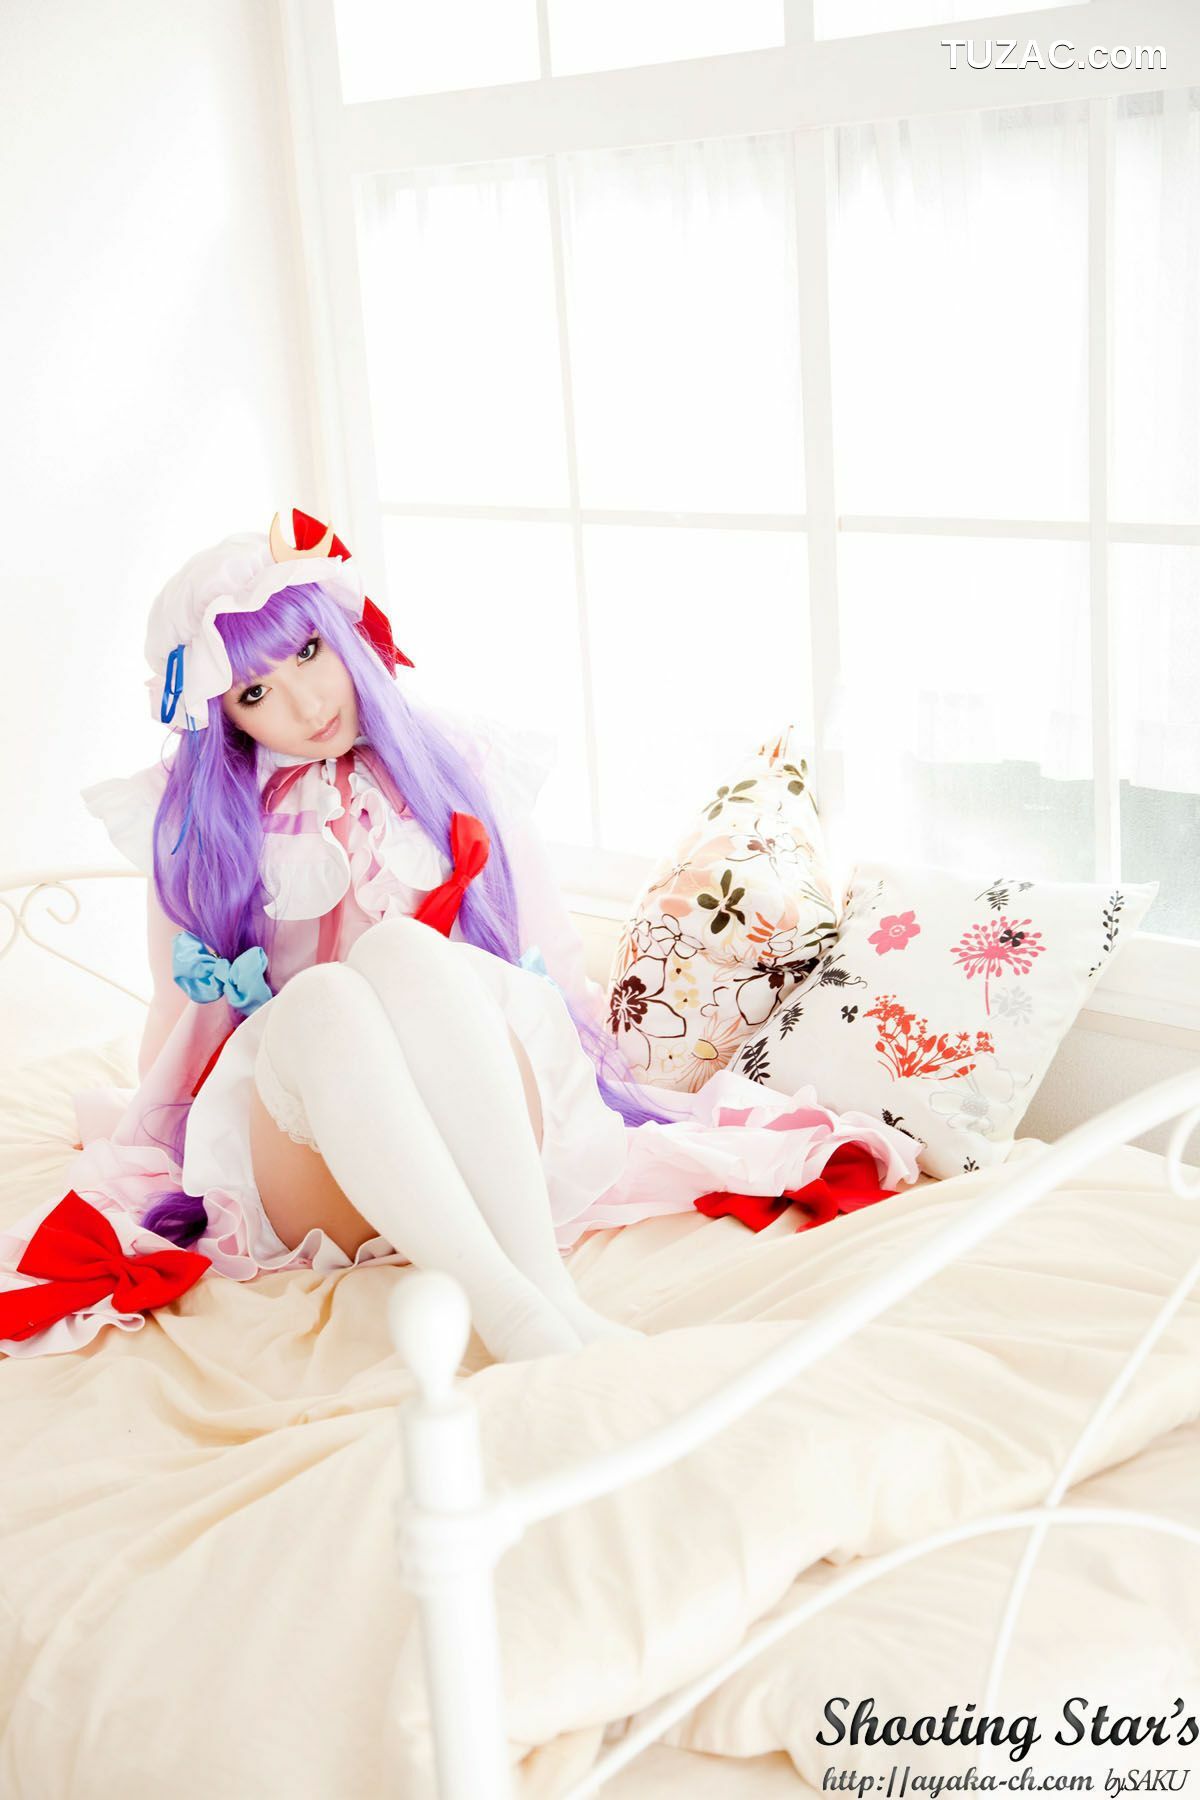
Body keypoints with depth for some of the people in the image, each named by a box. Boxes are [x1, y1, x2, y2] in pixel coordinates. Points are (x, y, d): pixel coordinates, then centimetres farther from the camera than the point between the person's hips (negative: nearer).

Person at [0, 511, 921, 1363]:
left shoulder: (458, 769, 15)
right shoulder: (198, 822, 15)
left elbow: (552, 956, 14)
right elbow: (179, 1012, 16)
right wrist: (135, 1141, 6)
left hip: (496, 1125, 0)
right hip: (303, 1159, 0)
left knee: (401, 949, -33)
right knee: (321, 999, -35)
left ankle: (546, 1281, -47)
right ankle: (511, 1313, -50)